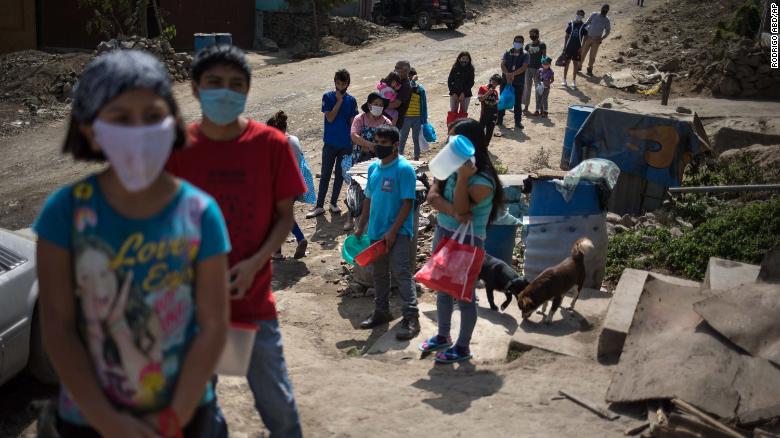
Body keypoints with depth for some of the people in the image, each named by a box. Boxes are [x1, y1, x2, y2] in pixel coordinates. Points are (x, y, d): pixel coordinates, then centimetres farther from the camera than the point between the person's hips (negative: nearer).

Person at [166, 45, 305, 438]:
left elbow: (285, 215, -1)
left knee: (278, 405, 8)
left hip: (252, 300, -1)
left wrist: (255, 263, -15)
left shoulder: (271, 144, -7)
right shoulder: (176, 149, -5)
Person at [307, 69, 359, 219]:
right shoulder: (327, 97, -4)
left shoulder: (351, 100, 2)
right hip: (330, 143, -2)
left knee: (340, 174, 10)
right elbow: (330, 118, -13)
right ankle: (319, 206, 7)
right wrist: (339, 101, -15)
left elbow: (353, 122, 5)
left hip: (346, 145, 2)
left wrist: (353, 142, 2)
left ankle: (334, 203, 22)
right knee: (325, 175, 2)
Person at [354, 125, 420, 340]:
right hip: (376, 232, 8)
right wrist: (361, 227, 15)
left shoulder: (404, 169, -13)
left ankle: (411, 318, -5)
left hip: (398, 233, -8)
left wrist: (392, 232, -20)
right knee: (379, 274, 17)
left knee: (403, 275, -9)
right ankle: (381, 311, 31)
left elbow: (407, 203, -16)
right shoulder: (374, 167, 9)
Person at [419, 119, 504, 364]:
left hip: (467, 240, -8)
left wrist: (462, 178, -33)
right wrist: (452, 211, -26)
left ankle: (463, 348, 19)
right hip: (443, 233, 8)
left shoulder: (482, 181, -21)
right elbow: (432, 196, -8)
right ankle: (443, 336, 39)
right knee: (443, 288, 20)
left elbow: (462, 208, -25)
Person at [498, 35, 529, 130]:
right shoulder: (507, 53, 9)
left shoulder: (525, 55, 3)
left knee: (518, 102, 1)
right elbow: (502, 65, -3)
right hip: (505, 81, 2)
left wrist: (513, 74, -23)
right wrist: (507, 74, -21)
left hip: (519, 82, -2)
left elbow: (524, 67, -10)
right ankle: (499, 119, 17)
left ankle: (518, 122, 6)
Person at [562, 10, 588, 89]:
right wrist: (564, 46, 3)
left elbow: (585, 38, 2)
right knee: (567, 63, 5)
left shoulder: (583, 26, -2)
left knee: (576, 64, 5)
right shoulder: (571, 24, 0)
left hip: (577, 48, 0)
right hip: (569, 47, 1)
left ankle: (574, 82, 14)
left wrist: (582, 47, -6)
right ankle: (564, 81, 14)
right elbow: (567, 36, 5)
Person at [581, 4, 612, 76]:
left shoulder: (607, 21, 0)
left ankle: (590, 69, 15)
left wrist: (602, 39, -7)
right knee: (583, 53, 3)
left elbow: (608, 32, 7)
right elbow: (587, 23, 4)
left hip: (596, 40, 0)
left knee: (592, 55, 1)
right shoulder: (594, 15, 0)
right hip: (588, 37, 0)